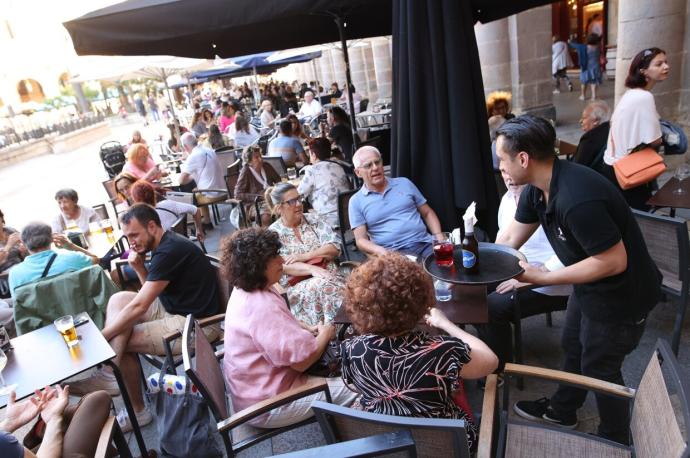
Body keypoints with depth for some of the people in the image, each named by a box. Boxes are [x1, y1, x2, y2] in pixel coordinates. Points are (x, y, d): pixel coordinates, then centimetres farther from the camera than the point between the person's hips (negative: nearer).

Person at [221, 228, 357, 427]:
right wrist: (325, 334, -11)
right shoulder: (262, 308, -33)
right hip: (265, 404, -10)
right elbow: (302, 360, -30)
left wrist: (308, 330, 1)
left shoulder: (248, 290, -2)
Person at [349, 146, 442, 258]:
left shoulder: (404, 183, 15)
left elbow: (427, 213, 18)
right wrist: (381, 251, -20)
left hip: (425, 244, 3)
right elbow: (361, 240, 1)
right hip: (394, 253, -3)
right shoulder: (356, 201, 7)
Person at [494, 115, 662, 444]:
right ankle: (562, 411, 49)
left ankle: (615, 442, 39)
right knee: (573, 348, 24)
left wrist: (541, 278, -27)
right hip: (589, 284, 8)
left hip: (620, 294, -8)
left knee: (598, 368, 11)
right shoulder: (537, 188, -8)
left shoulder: (577, 199, -37)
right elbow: (509, 240, 2)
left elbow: (614, 262, -31)